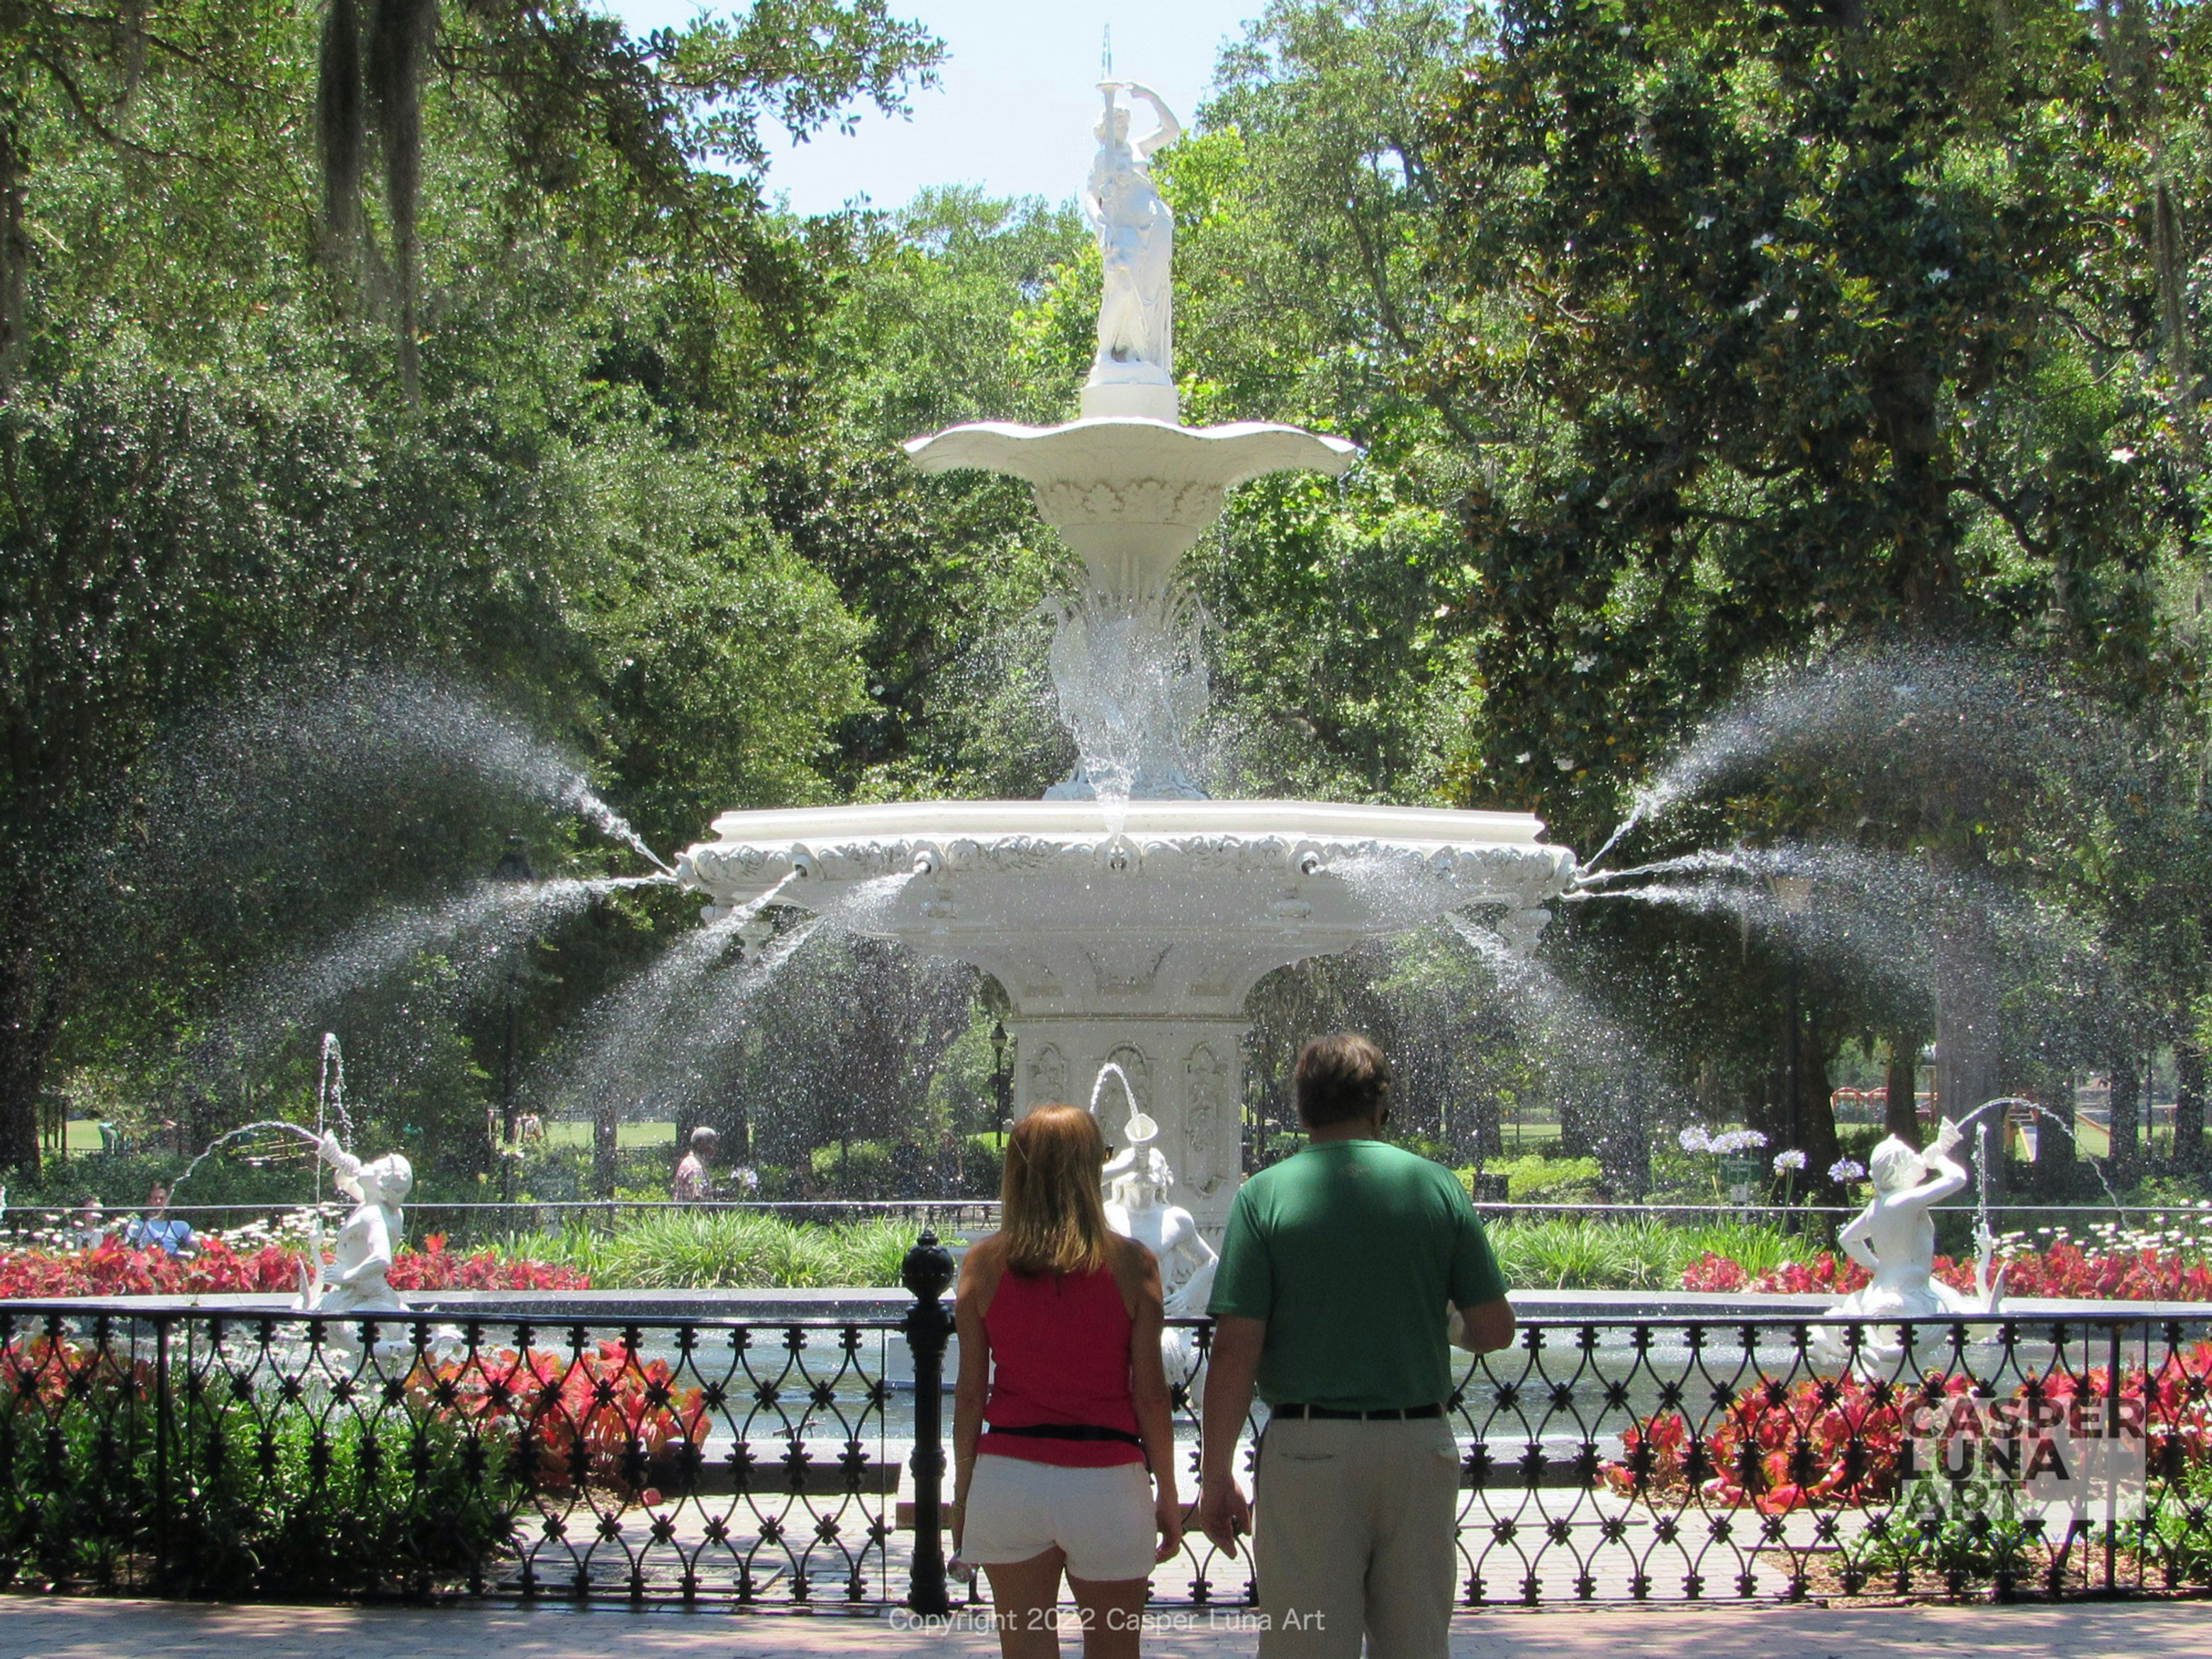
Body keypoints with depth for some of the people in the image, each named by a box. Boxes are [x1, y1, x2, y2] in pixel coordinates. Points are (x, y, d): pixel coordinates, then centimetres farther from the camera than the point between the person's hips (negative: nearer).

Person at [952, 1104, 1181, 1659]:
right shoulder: (1130, 1264, -5)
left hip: (1008, 1474, 1)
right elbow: (1150, 1393, -4)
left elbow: (970, 1393, 0)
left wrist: (963, 1492, 9)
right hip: (1106, 1481, -1)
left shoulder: (984, 1263, -2)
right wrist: (1168, 1493, 7)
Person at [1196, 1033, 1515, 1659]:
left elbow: (1234, 1353, -9)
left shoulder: (1265, 1196, -4)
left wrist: (1216, 1475, -2)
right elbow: (1494, 1329, 4)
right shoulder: (1436, 1186, 2)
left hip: (1308, 1447, -2)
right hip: (1419, 1444, 2)